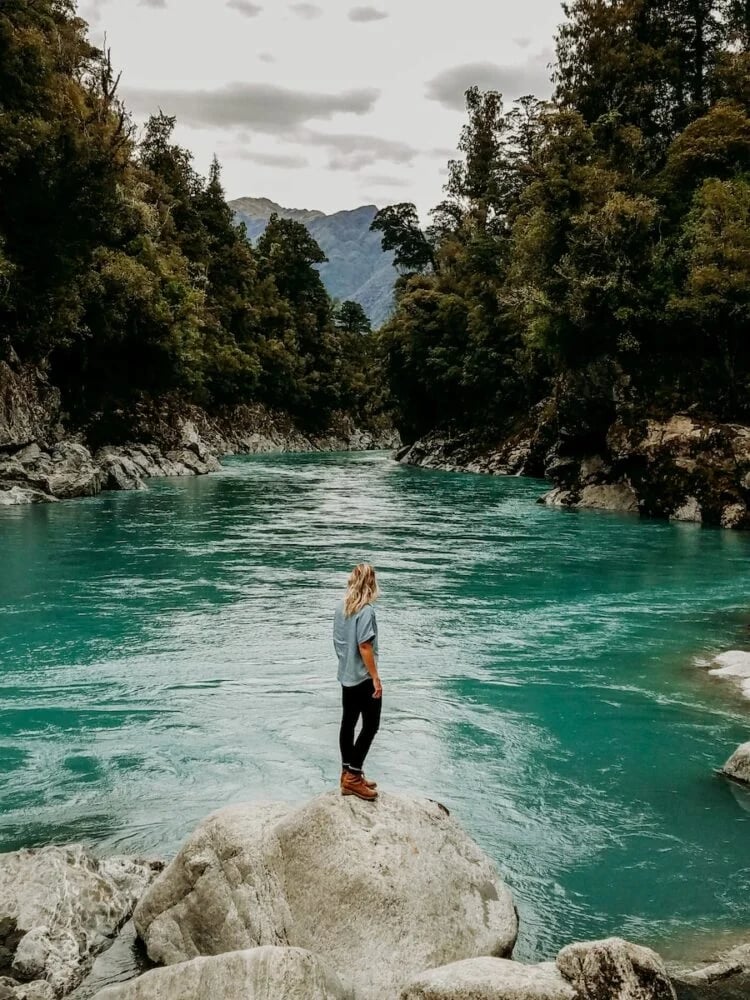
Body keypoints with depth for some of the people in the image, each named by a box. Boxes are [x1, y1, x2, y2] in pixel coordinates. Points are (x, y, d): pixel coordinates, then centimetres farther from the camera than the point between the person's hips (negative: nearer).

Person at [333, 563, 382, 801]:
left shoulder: (341, 608, 5)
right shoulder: (366, 610, -18)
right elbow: (365, 646, -20)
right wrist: (376, 678, -16)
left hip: (346, 676, 8)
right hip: (363, 678, -8)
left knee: (348, 724, 12)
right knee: (371, 725, 1)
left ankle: (348, 775, 19)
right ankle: (353, 776, -1)